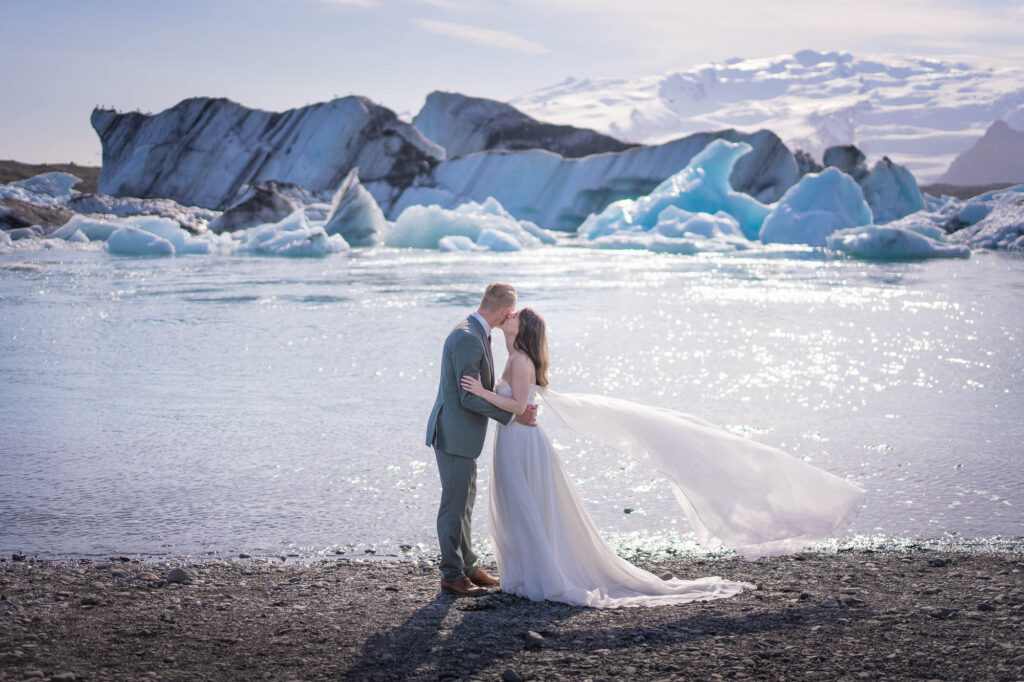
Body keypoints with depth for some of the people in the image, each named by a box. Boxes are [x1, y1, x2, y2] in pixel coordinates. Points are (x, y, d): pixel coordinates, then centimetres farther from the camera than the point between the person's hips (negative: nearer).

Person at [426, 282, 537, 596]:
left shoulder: (473, 333, 10)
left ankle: (468, 567, 29)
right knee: (454, 505, -1)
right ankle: (452, 576, 8)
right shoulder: (468, 339, -22)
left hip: (462, 434, 11)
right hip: (455, 435, -11)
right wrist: (513, 415, -16)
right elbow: (470, 398, -23)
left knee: (464, 503, 18)